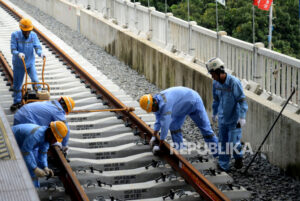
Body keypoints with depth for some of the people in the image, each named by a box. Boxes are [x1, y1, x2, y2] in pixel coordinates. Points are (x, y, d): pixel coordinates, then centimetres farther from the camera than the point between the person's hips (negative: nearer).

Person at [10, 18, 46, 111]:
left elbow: (37, 47, -17)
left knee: (35, 81, -13)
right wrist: (18, 54, -41)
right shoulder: (15, 35, -16)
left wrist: (40, 53, -40)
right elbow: (13, 49, -19)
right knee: (17, 84, 11)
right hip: (18, 64, -1)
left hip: (30, 63, 1)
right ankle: (17, 102, 29)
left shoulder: (33, 35, -10)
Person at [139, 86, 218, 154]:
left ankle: (216, 149, 6)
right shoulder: (157, 103, -10)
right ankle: (180, 148, 6)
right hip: (183, 107, 9)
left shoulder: (164, 104, -39)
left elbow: (165, 125, -38)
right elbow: (158, 120, 8)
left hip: (194, 102, -9)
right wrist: (154, 136, 9)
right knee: (173, 125, 0)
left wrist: (159, 146, -31)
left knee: (205, 127, -2)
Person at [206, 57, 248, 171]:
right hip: (222, 118, 6)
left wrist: (242, 117, -24)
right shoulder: (216, 83, 0)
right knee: (223, 142, 11)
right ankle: (223, 166, 21)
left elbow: (242, 100, -19)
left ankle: (238, 157, 24)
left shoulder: (234, 82, -21)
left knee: (233, 143, -6)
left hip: (234, 119, -6)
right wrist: (214, 113, 27)